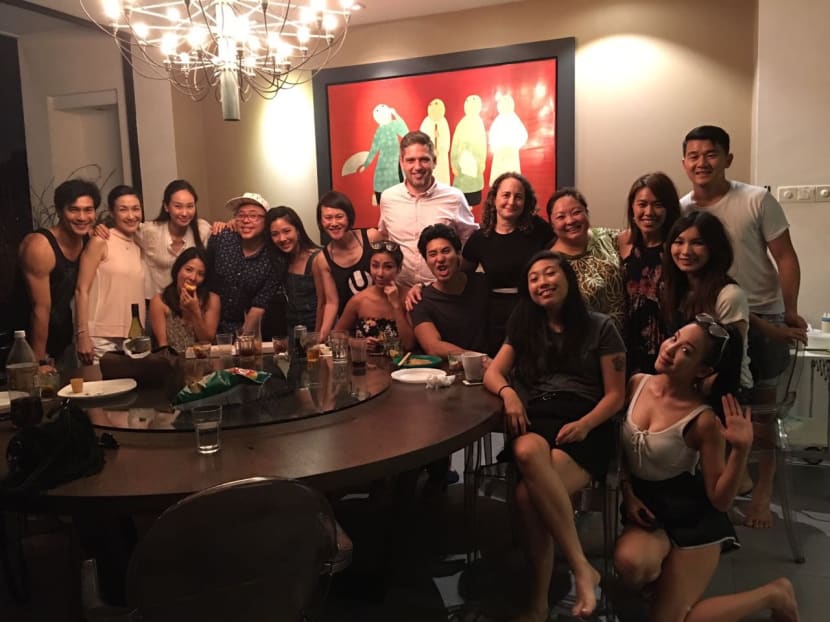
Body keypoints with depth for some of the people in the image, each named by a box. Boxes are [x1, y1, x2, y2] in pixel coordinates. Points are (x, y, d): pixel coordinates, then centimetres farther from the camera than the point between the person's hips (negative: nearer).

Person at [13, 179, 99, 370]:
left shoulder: (89, 239, -2)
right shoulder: (39, 247, -22)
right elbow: (41, 308, -21)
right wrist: (40, 362, -18)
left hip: (65, 343, 7)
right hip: (33, 346, -6)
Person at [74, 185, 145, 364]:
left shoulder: (139, 248, 13)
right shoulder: (100, 242, -4)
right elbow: (82, 290, -8)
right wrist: (82, 335, -15)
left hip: (133, 341, 5)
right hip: (101, 340, -5)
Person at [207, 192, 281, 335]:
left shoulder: (273, 257, -9)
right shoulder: (220, 239, -7)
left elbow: (260, 305, -8)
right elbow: (205, 277, 4)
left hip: (242, 326, -1)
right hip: (210, 322, 1)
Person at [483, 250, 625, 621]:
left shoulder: (600, 327, 8)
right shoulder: (524, 328, 21)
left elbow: (616, 395, 3)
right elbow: (492, 373, 12)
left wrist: (585, 424, -16)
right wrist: (508, 392, -12)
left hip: (584, 427, -3)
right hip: (536, 421, 3)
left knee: (528, 495, -32)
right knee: (528, 452, -36)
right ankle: (581, 568, -29)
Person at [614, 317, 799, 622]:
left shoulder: (703, 420, -19)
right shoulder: (637, 384, -5)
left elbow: (720, 500, -15)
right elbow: (621, 446, 10)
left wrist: (741, 450, -28)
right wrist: (628, 492, -1)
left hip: (691, 516, -4)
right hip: (647, 505, 4)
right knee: (630, 564, -30)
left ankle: (773, 593, 16)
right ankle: (665, 556, 8)